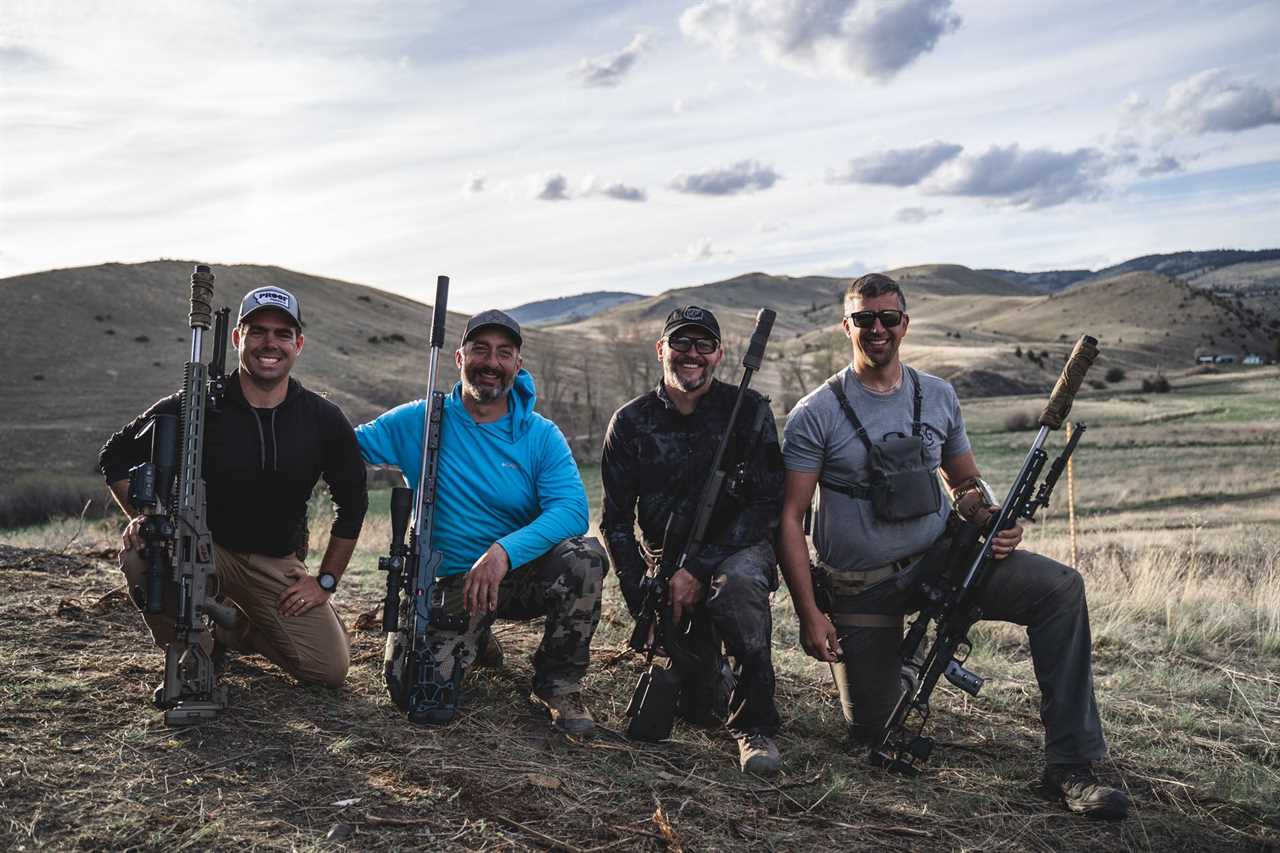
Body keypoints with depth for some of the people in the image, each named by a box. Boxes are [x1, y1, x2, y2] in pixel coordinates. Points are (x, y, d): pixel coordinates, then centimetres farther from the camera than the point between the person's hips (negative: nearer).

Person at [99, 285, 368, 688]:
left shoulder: (324, 420, -6)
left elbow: (353, 502, 5)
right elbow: (115, 457, 2)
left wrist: (326, 580, 1)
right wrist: (144, 516, -15)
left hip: (277, 564, 2)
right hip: (200, 547, -2)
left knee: (331, 669, -7)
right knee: (142, 552, -35)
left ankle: (239, 629, 23)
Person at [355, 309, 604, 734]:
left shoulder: (541, 436, -5)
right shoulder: (419, 422, -2)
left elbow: (572, 509, -19)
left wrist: (504, 551, -34)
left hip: (521, 575, 0)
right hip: (450, 583, 0)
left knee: (583, 556, -30)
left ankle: (558, 684, -6)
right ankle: (474, 637, 17)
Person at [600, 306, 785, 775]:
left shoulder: (748, 411, -4)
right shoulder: (630, 423, 0)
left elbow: (766, 506, -11)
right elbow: (616, 522, 0)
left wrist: (700, 570, -20)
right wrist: (645, 605, -9)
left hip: (740, 549, -2)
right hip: (668, 564, 2)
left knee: (737, 583, -39)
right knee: (699, 707, -6)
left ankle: (754, 723, -22)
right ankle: (711, 682, 33)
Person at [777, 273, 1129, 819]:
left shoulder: (938, 397, 4)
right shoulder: (815, 415, -9)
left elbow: (967, 483, 15)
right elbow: (790, 518, -10)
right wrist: (809, 615, -15)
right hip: (862, 585, -3)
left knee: (1060, 588, -20)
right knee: (873, 735, 2)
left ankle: (1070, 767, -14)